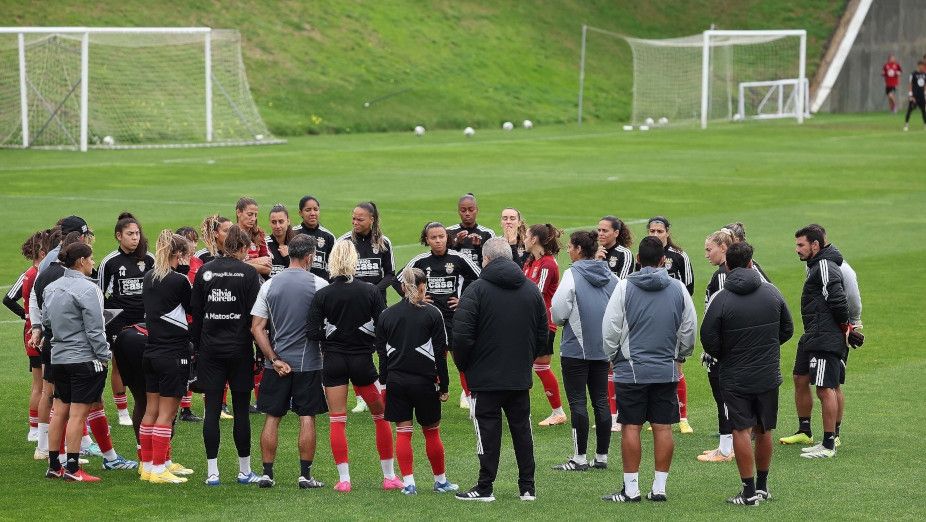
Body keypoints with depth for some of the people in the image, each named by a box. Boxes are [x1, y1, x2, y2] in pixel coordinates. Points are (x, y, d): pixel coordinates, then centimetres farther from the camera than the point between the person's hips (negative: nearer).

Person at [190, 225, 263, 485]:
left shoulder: (205, 271, 3)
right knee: (241, 410, 6)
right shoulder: (249, 273, -5)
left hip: (210, 349, 2)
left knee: (212, 410, 3)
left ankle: (212, 472, 1)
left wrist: (196, 346, 11)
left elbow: (195, 312, 5)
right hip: (240, 349, -2)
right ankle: (245, 471, 13)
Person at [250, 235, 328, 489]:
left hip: (277, 362, 2)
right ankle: (305, 475, 4)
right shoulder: (319, 284, -7)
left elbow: (256, 328, -2)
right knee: (307, 418, 3)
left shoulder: (270, 285, 2)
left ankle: (267, 473, 8)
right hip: (308, 362, -2)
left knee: (272, 417, 8)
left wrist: (274, 359, -2)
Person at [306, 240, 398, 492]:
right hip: (362, 360, 0)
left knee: (337, 421, 5)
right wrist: (386, 367, 0)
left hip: (333, 361, 0)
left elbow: (313, 333, -9)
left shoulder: (322, 295, -6)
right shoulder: (371, 291, -5)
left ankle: (344, 479, 1)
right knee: (381, 416, 14)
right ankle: (389, 476, 16)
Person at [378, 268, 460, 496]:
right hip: (424, 380, -2)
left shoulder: (387, 314, 4)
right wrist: (443, 386, 0)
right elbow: (440, 353, -6)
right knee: (432, 432, 10)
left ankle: (408, 483, 1)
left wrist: (385, 381, 14)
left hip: (396, 380, 2)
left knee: (402, 432, 5)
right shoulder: (432, 313, -5)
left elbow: (381, 350, 7)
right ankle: (440, 480, 19)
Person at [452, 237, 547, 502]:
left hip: (486, 376, -5)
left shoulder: (476, 289, -11)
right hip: (520, 377, 5)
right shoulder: (531, 289, 6)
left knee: (488, 430, 1)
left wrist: (462, 364, 0)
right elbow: (543, 333, 11)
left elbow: (462, 334, -15)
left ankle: (485, 488, 4)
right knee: (522, 429, 12)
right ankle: (527, 487, 15)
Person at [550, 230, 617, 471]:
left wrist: (562, 320, 8)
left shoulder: (572, 275, -13)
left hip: (576, 347, -6)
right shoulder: (611, 277, 4)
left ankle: (580, 457, 0)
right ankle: (602, 456, 13)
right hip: (603, 347, 6)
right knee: (601, 400, 10)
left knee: (577, 401, -1)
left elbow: (558, 312, -13)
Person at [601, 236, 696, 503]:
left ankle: (631, 488, 2)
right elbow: (689, 330, 9)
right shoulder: (678, 288, 2)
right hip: (667, 370, 3)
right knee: (663, 428, 6)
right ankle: (659, 487, 7)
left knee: (631, 427, 1)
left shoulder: (625, 287, -6)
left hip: (631, 369, -3)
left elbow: (610, 328, -5)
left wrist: (613, 356, 12)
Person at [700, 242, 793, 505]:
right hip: (769, 375, 4)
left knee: (741, 431, 0)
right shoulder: (772, 292, -3)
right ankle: (762, 486, 25)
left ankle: (749, 491, -1)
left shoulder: (721, 300, -14)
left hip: (735, 378, -4)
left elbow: (709, 341, -11)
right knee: (764, 430, 15)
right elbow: (787, 330, 7)